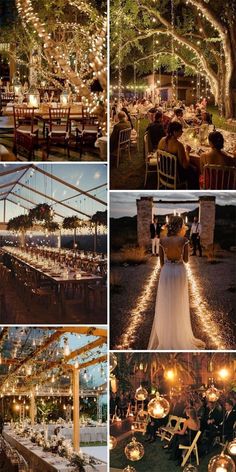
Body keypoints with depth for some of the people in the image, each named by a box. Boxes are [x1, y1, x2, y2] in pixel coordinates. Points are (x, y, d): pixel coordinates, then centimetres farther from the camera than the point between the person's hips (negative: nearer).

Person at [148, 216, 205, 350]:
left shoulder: (162, 240, -4)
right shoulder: (184, 240, -11)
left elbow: (161, 261, 1)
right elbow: (186, 260, -3)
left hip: (166, 272, 2)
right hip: (180, 272, -1)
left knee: (165, 306, 11)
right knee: (179, 306, 10)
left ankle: (165, 338, 16)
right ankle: (181, 338, 17)